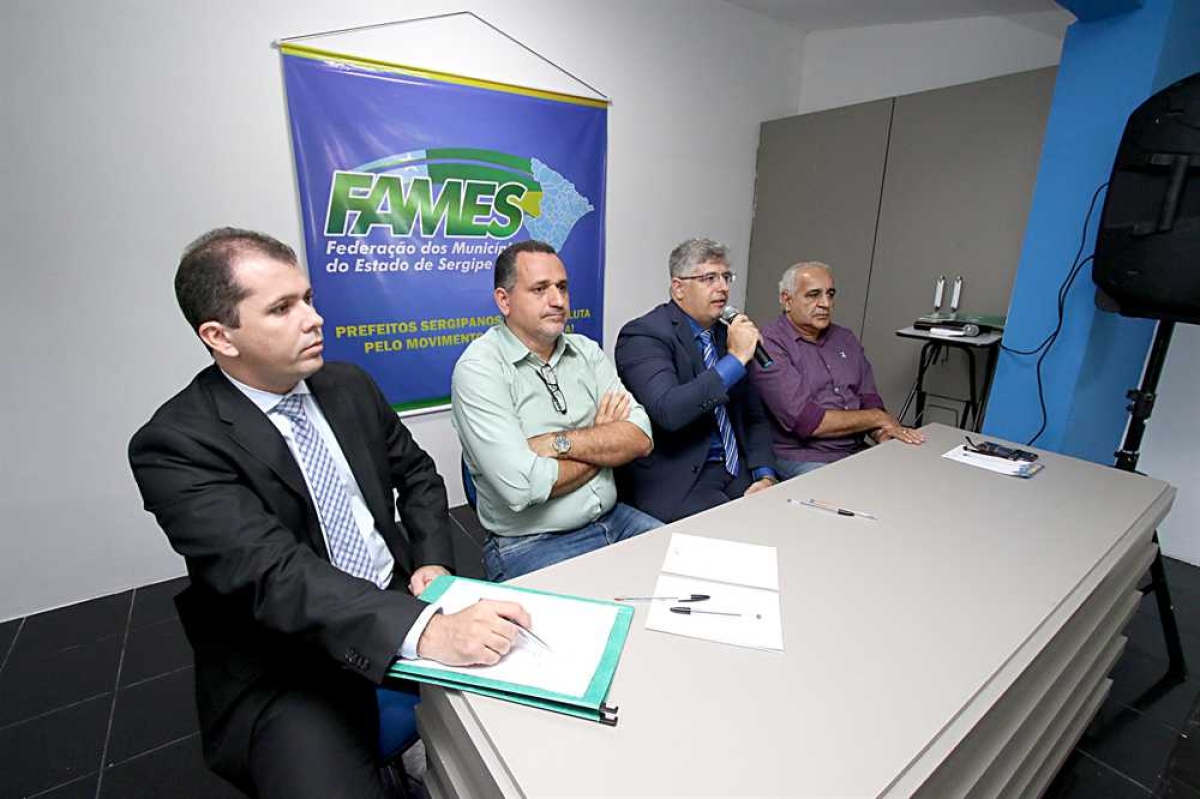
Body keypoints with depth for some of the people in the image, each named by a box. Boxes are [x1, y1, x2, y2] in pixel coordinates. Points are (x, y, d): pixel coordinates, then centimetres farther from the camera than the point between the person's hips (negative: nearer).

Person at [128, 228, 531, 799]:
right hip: (287, 671, -4)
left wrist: (432, 561, -5)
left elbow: (416, 473, 11)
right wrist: (424, 631, -39)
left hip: (403, 603, 5)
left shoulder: (349, 385, 2)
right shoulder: (174, 445, -15)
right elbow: (272, 573, -27)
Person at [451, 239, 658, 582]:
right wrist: (602, 446, -7)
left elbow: (640, 439, -5)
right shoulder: (478, 368, -12)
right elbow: (522, 487, -23)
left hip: (613, 519, 6)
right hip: (529, 544, -6)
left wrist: (559, 443, -17)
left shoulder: (587, 351, 6)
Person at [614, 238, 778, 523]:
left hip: (735, 472, 7)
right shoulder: (643, 335, -11)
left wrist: (764, 476, -1)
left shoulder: (727, 335, 11)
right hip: (676, 483, -6)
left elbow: (754, 416, 15)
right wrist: (735, 359, -20)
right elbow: (667, 411, -26)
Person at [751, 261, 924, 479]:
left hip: (856, 451, 7)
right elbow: (805, 421, -18)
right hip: (800, 458, -7)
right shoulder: (769, 344, -11)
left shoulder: (845, 339, 15)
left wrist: (882, 432, -10)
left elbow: (869, 400, 14)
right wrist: (878, 418, -5)